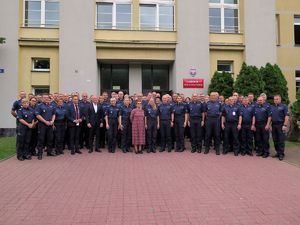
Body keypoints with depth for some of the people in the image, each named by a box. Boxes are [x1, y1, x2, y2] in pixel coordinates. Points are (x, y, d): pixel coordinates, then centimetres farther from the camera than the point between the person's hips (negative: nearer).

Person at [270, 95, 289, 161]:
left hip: (280, 125, -5)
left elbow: (286, 116, -8)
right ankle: (277, 152, 19)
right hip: (273, 125, 5)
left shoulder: (284, 106, -2)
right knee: (275, 140, 9)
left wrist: (285, 125, -16)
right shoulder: (272, 107, 13)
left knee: (281, 140, -3)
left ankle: (281, 154, 3)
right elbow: (270, 117, 15)